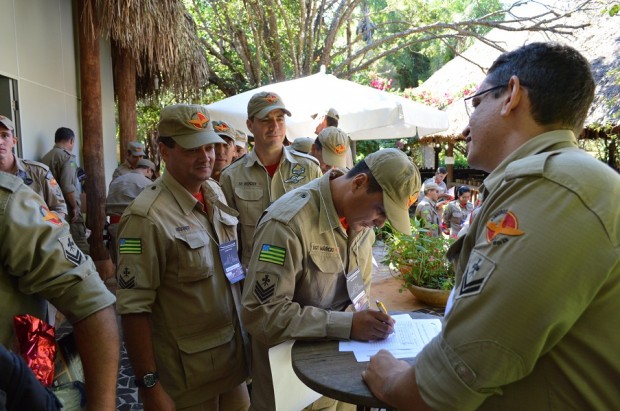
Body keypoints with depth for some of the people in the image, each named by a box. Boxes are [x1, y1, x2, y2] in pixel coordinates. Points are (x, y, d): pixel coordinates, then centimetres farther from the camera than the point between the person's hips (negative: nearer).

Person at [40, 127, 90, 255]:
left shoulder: (46, 157, 10)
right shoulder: (67, 157, -12)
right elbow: (68, 187, -21)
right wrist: (74, 207, -12)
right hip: (67, 209, -8)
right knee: (80, 243, -2)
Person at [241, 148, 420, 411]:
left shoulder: (360, 215, -4)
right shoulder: (288, 222, -29)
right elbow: (261, 314, -31)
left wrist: (367, 321, -10)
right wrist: (347, 324, -32)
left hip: (337, 350, 6)